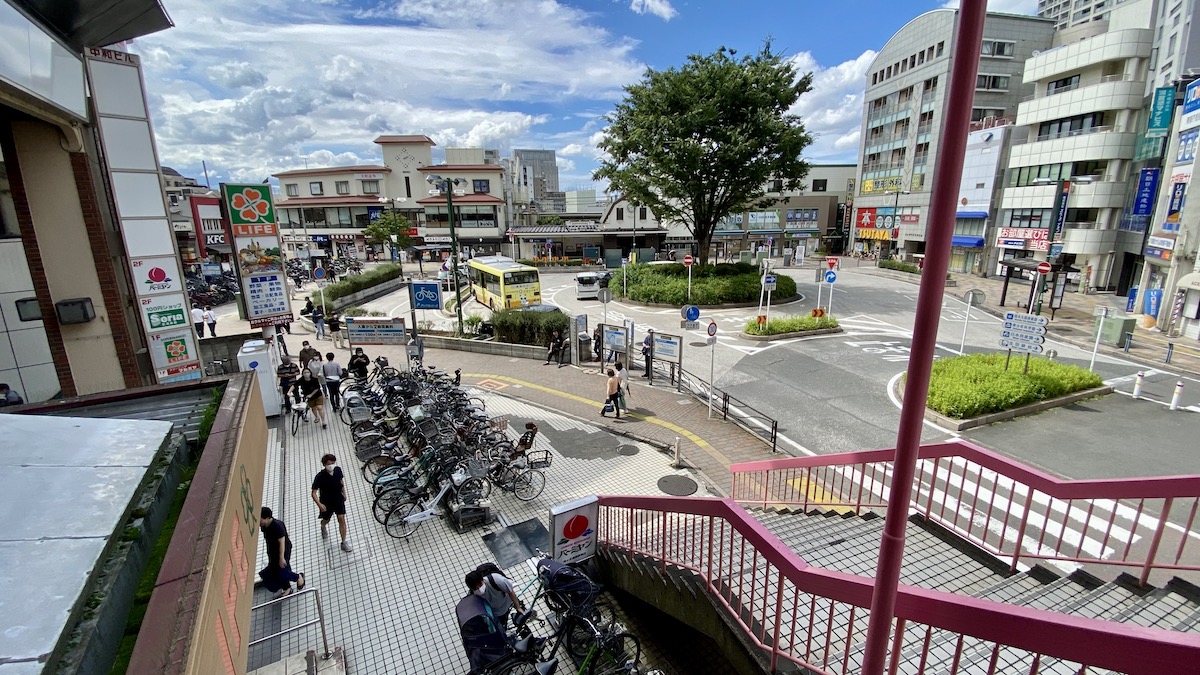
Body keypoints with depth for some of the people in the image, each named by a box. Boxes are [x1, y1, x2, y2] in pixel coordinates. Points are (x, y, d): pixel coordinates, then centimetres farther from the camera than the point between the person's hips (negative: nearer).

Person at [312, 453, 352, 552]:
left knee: (342, 519, -4)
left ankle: (344, 542, 7)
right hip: (326, 503, -2)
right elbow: (314, 493, -23)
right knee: (326, 520, 21)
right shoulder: (320, 477, -27)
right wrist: (319, 504, -36)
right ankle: (323, 528, 59)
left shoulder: (338, 470, -15)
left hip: (339, 499, 2)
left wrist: (344, 493, 15)